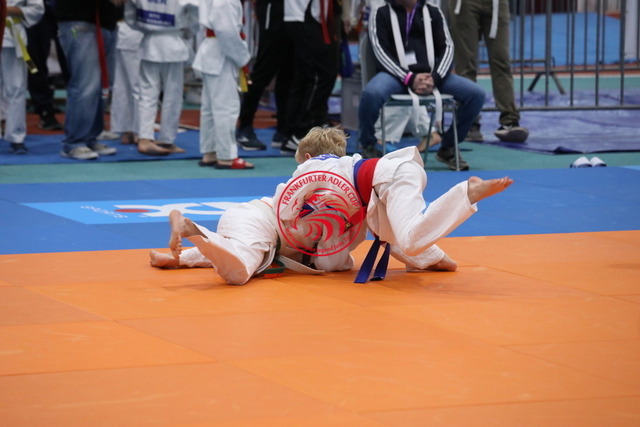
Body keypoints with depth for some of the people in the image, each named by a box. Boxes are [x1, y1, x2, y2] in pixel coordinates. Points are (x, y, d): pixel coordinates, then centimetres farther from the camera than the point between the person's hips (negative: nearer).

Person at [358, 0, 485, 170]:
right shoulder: (380, 14, 9)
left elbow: (447, 48, 9)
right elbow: (381, 51, -3)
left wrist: (434, 78, -12)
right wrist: (410, 79, -17)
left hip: (430, 75, 3)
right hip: (397, 74, -3)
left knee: (476, 94, -17)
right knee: (372, 93, -37)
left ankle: (448, 147, 3)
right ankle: (368, 146, -8)